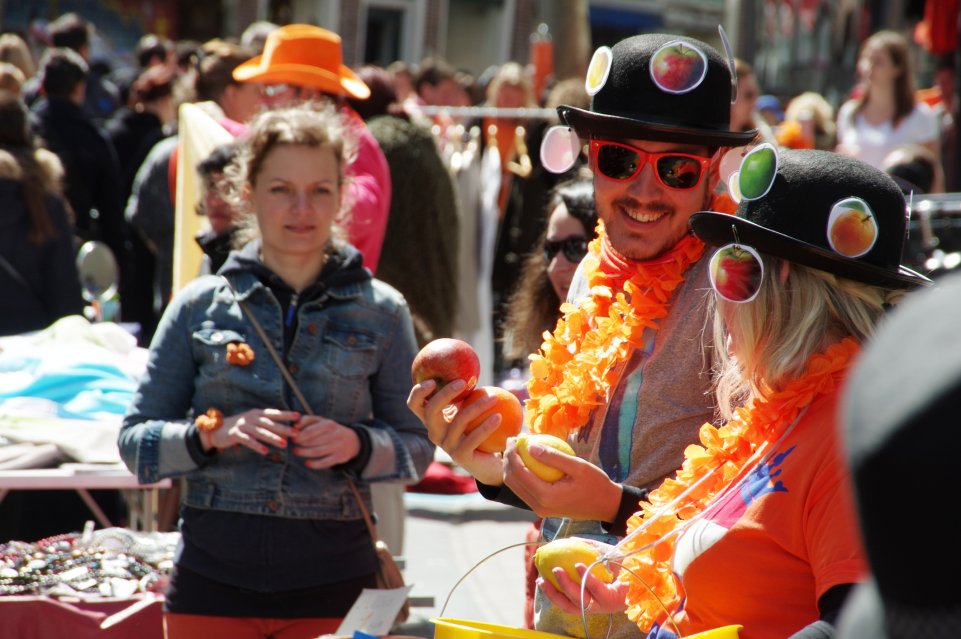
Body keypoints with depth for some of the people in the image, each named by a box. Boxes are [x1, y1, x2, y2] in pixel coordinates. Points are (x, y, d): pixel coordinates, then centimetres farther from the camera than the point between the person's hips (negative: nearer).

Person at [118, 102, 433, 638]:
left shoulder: (382, 313, 6)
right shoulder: (200, 306, 6)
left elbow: (417, 447, 7)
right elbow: (137, 442, 6)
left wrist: (358, 444, -14)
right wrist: (213, 433, -13)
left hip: (332, 587, 0)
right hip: (214, 579, 0)